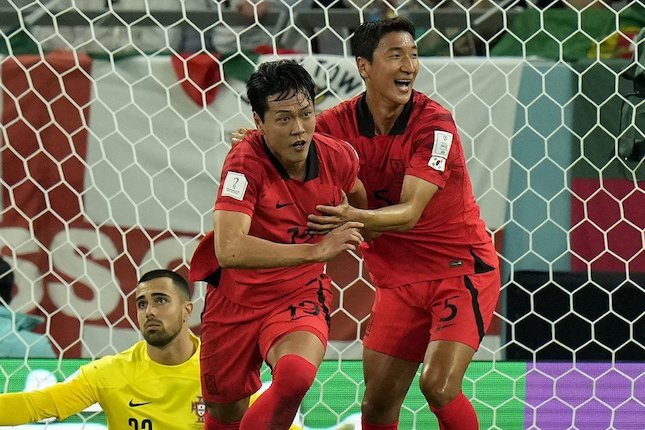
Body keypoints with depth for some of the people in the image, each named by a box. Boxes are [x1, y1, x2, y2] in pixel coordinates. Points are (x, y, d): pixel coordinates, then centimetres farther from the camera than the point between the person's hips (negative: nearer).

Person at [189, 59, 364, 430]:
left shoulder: (339, 156, -11)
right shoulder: (245, 162, -23)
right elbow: (229, 249, -39)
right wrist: (316, 250, -43)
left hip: (302, 298, 1)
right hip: (237, 299, -1)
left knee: (295, 375, -31)